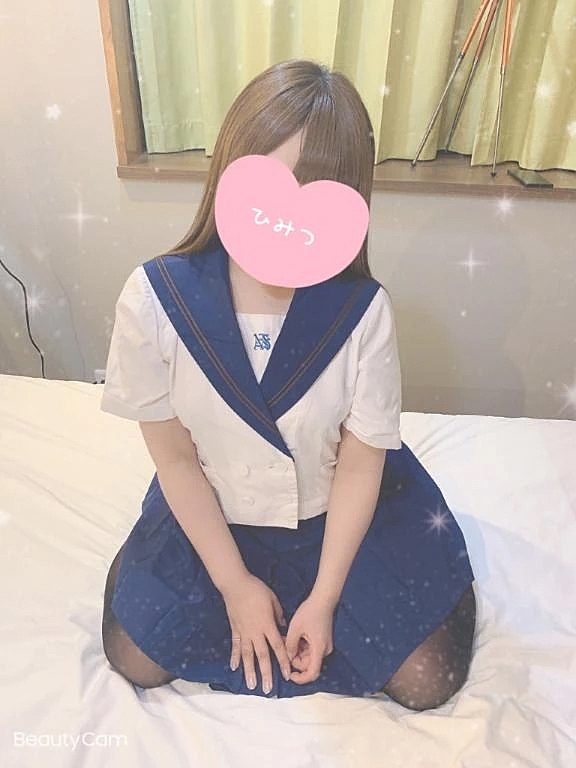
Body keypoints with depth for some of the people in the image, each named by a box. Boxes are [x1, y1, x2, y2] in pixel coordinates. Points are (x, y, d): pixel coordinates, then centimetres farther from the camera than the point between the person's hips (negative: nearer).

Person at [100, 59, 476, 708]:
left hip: (340, 509, 0)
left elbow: (360, 464, -14)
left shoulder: (363, 311, -25)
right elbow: (175, 457, -13)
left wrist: (323, 600, -10)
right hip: (211, 510, 1)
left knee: (428, 680, 1)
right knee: (135, 660, 3)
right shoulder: (153, 297, -23)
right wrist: (235, 584, -8)